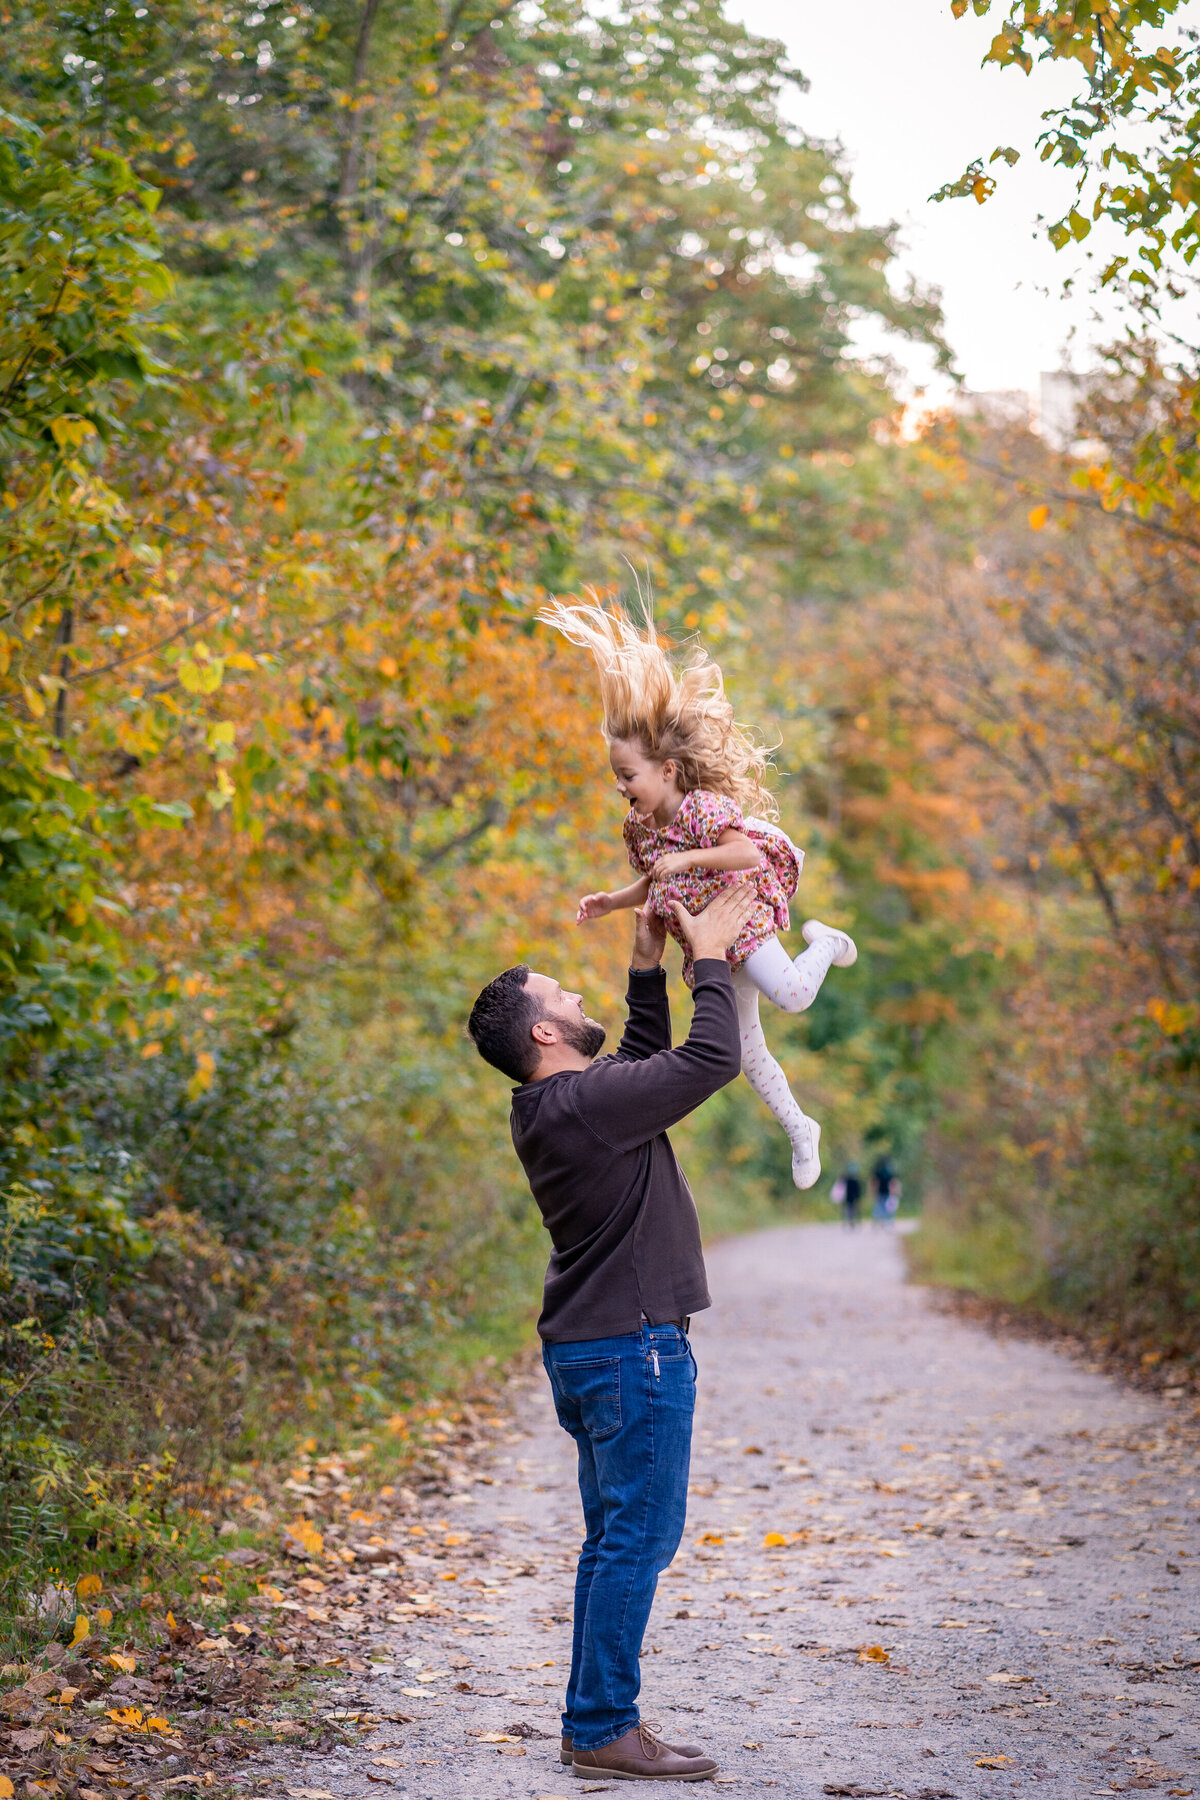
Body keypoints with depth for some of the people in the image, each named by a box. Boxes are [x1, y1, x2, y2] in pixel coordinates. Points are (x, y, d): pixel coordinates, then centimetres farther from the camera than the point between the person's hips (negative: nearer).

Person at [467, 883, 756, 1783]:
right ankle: (604, 1730, -3)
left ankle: (595, 1720, 18)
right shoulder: (586, 1103, -19)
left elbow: (648, 1056, 27)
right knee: (640, 1536, -6)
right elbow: (712, 1059, -18)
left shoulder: (555, 1105, 11)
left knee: (615, 1538, 13)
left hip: (590, 1346, 10)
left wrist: (650, 966, 18)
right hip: (632, 1346, -10)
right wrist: (710, 956, -6)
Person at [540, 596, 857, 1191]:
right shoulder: (639, 827, 3)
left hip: (740, 918, -7)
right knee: (745, 1049, 10)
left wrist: (687, 858, -34)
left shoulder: (701, 807, -19)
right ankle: (800, 1131, 27)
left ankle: (823, 942, 4)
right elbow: (651, 886, 18)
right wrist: (610, 902, 3)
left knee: (792, 995, -30)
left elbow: (751, 855, -30)